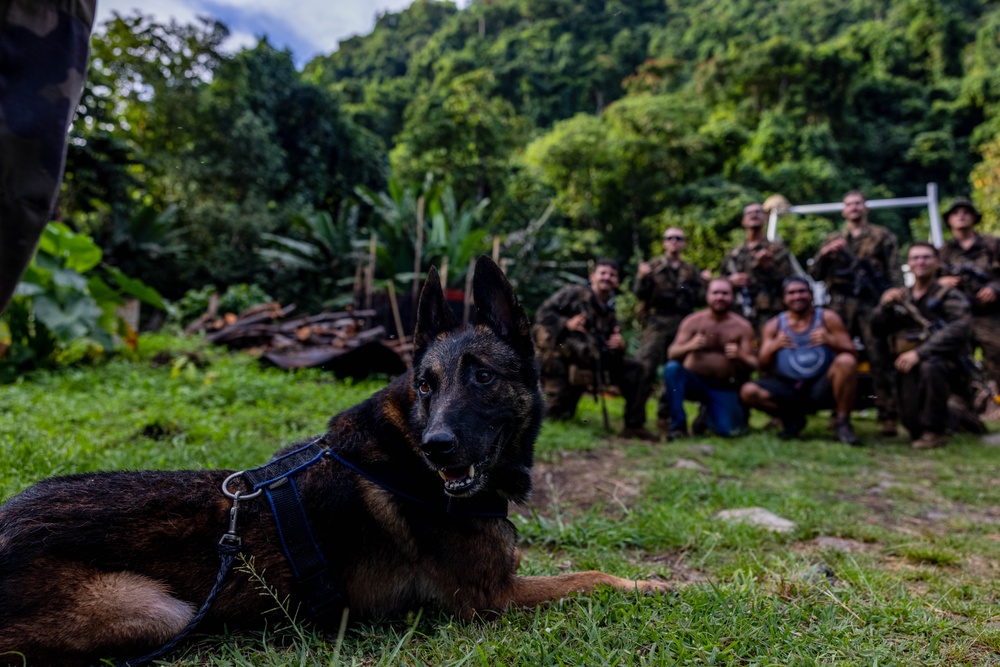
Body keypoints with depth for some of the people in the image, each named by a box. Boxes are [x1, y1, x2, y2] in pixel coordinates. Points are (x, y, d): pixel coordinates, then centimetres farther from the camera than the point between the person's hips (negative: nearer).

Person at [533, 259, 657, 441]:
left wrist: (619, 345, -11)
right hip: (560, 360, -5)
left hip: (589, 363, 6)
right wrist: (567, 323, -23)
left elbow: (613, 349, 13)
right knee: (559, 415, -9)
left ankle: (634, 425, -1)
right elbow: (542, 313, -8)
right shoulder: (573, 293, -1)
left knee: (633, 368, -5)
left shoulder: (609, 313, 14)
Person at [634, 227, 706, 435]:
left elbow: (701, 297, 12)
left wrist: (684, 291, -6)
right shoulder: (653, 266, 10)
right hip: (657, 322, -3)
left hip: (683, 324, 3)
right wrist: (642, 278, -21)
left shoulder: (691, 271, 19)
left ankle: (665, 416, 13)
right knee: (645, 368, -13)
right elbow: (641, 293, -3)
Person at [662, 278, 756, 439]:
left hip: (723, 388, 1)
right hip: (694, 381, -1)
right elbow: (671, 354, -10)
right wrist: (689, 346, -31)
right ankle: (678, 425, -19)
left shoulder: (742, 326, -3)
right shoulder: (693, 321, -5)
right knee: (672, 368, -31)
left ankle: (709, 413, 20)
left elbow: (752, 365, -5)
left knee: (730, 430, -17)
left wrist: (740, 356, -27)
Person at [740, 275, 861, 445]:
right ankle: (792, 419, 5)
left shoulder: (827, 318, 0)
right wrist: (774, 347, -26)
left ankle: (842, 423, -12)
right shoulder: (773, 326, 3)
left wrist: (831, 341, -27)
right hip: (787, 389, 2)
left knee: (846, 361, -30)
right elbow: (763, 366, -4)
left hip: (821, 389, -2)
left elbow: (852, 354, -6)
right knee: (748, 391, -23)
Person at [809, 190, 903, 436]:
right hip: (840, 306, 3)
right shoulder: (832, 240, 21)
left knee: (880, 359, -8)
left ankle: (888, 416, -6)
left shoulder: (883, 237, 14)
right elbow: (815, 274, 14)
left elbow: (894, 273, 6)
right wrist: (824, 254, -4)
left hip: (872, 305, -2)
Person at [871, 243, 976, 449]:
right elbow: (878, 329, 9)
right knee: (912, 423, -14)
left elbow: (959, 330, -16)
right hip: (910, 367, 3)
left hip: (946, 362, -3)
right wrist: (884, 306, -12)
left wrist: (919, 353, -27)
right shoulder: (900, 297, 17)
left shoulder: (950, 296, 2)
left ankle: (934, 431, -22)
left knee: (929, 366, -38)